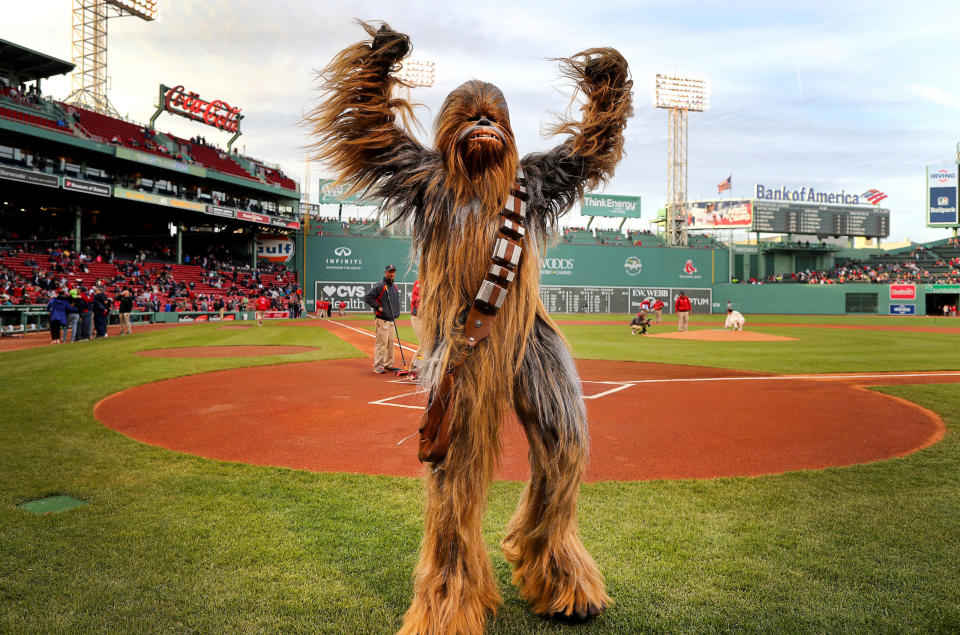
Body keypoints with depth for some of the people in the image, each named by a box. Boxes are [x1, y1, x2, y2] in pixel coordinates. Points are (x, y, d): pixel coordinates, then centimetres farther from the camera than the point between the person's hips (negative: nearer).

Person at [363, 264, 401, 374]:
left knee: (390, 343, 12)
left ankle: (388, 364, 21)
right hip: (382, 320, -8)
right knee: (381, 343, -8)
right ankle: (378, 366, -4)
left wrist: (396, 312, 17)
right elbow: (367, 297, -17)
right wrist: (378, 307, -18)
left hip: (391, 320, 8)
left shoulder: (394, 286, 16)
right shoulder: (380, 286, -11)